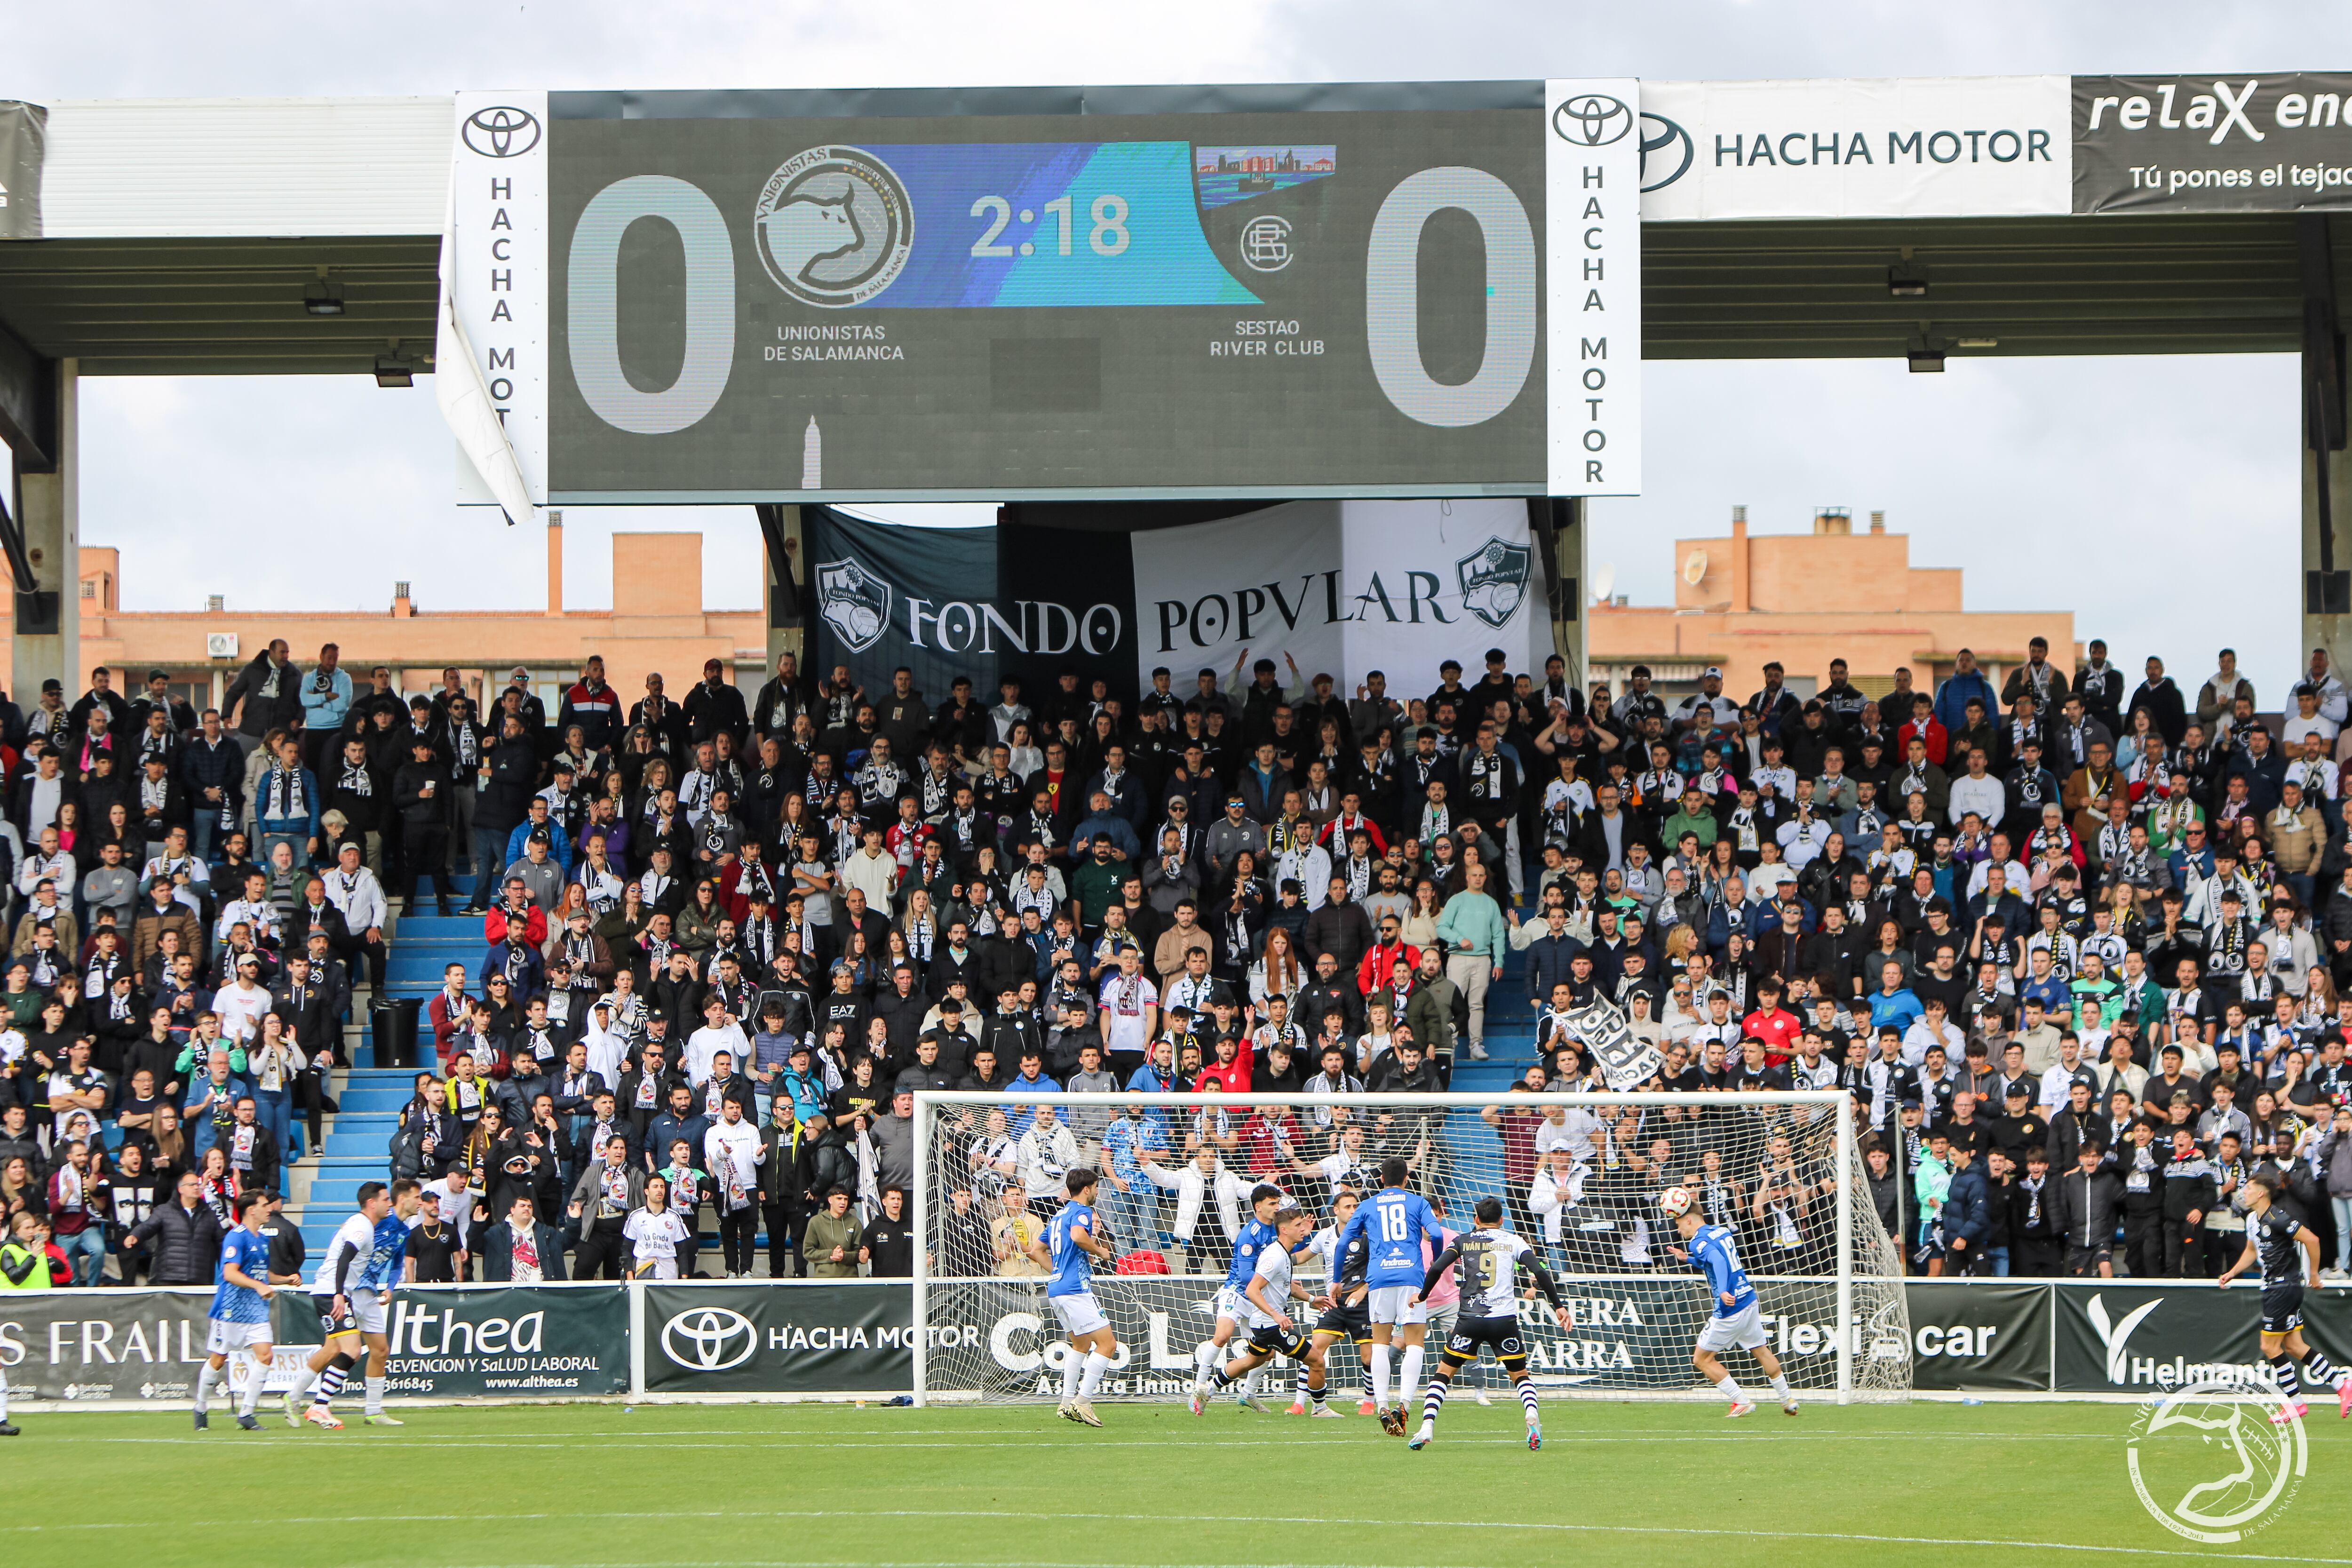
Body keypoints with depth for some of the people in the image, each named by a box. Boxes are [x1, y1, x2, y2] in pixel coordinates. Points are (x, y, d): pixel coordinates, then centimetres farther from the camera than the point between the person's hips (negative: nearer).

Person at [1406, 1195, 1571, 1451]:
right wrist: (1558, 1306, 2)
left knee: (1444, 1372, 11)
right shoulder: (1514, 1242, 8)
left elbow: (1437, 1269, -3)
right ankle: (1532, 1414, -13)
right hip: (1505, 1320, 1)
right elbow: (1540, 1272, -2)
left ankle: (1427, 1425, -6)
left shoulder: (1462, 1242, 9)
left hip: (1470, 1318, -1)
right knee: (1520, 1374, 16)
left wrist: (1422, 1296, 13)